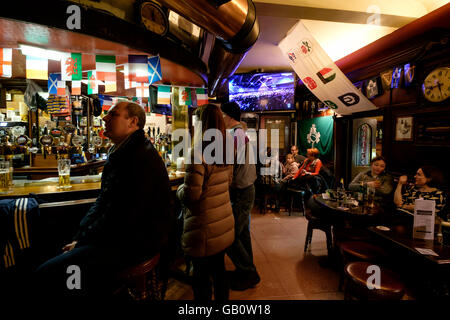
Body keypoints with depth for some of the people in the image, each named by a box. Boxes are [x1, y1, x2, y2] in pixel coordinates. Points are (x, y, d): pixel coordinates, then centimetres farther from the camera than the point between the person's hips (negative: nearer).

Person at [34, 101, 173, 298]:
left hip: (135, 244, -10)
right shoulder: (120, 153, 14)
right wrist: (79, 237, 6)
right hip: (119, 236, 10)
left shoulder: (142, 158, -20)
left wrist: (82, 243, -10)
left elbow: (123, 217, -23)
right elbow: (103, 201, 16)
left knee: (47, 275, -14)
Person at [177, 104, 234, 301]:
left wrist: (180, 190, -2)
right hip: (224, 225, 7)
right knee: (219, 271, 23)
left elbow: (191, 194, -22)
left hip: (204, 230, -7)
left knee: (201, 277, 12)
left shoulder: (198, 153, -21)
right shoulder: (225, 150, 4)